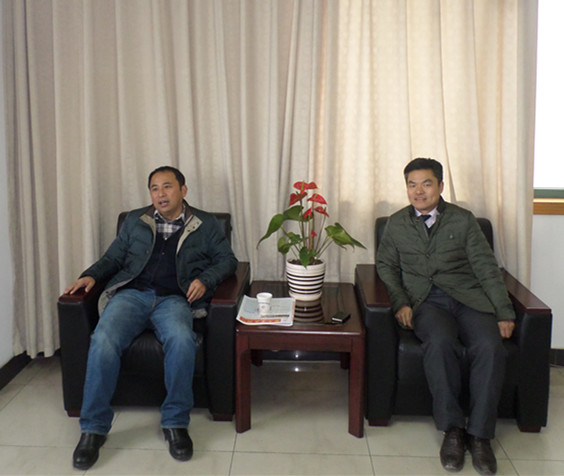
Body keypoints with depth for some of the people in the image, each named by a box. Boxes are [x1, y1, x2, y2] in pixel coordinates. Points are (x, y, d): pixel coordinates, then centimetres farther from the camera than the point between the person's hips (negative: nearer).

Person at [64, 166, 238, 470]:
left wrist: (205, 279, -5)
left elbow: (227, 259, 14)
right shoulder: (135, 221, 24)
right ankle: (93, 428, -17)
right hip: (131, 293, 2)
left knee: (181, 339, -36)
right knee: (104, 339, -29)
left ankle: (175, 423, -19)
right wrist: (91, 275, 5)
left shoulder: (205, 225, 18)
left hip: (173, 299, -2)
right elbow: (113, 258, 24)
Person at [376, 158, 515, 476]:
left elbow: (487, 267, 6)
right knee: (440, 343, -34)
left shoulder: (463, 220, 11)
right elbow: (386, 265, 17)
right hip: (426, 301, 0)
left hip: (468, 297, 1)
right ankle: (452, 428, -19)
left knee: (490, 346, -29)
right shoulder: (396, 224, 14)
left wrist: (505, 313, -4)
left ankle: (480, 433, -17)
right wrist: (400, 302, -2)